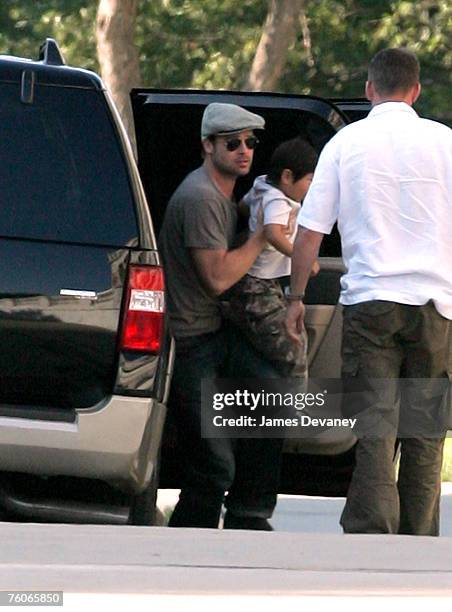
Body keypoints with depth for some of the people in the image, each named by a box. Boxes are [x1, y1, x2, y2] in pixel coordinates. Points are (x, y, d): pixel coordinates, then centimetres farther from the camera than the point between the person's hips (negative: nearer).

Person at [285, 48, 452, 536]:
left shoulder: (345, 143, 4)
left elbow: (308, 232, 3)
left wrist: (296, 298, 11)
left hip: (370, 300, -1)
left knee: (374, 428, -3)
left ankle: (370, 537, -13)